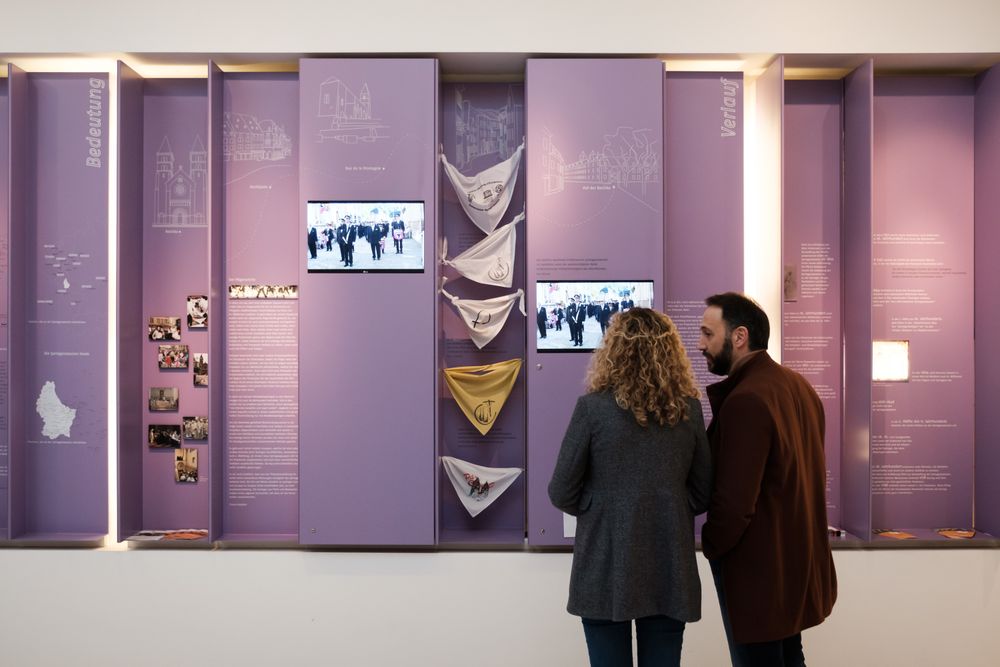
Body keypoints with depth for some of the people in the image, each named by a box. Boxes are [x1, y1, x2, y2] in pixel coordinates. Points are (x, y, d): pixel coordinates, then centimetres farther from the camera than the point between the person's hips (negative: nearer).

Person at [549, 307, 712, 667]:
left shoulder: (593, 406, -11)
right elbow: (703, 493, 7)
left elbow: (562, 493, -6)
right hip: (670, 570, 3)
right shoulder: (689, 408, -1)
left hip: (607, 569, -3)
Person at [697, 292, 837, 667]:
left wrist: (710, 546, -9)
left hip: (758, 569, -9)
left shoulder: (746, 401, -24)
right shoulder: (799, 385, 6)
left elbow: (734, 500, -25)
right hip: (798, 561, 9)